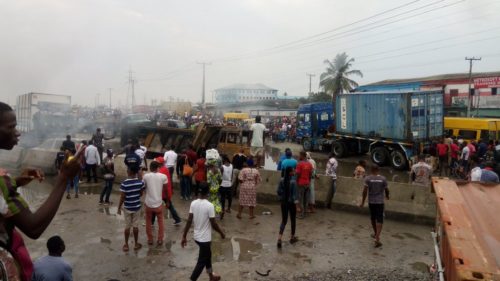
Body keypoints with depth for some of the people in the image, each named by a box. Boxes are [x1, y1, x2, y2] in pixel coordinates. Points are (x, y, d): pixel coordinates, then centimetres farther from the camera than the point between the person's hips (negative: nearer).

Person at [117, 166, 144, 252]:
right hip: (137, 207, 2)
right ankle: (136, 244, 24)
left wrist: (119, 208, -2)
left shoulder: (124, 184, -20)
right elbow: (141, 194, 1)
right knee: (135, 226, 13)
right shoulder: (140, 182, -11)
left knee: (127, 226, 12)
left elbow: (122, 197, -15)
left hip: (127, 207, -2)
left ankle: (126, 245, 23)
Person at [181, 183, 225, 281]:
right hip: (205, 238, -7)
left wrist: (184, 236, 4)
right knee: (201, 262, 8)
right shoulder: (209, 205, -23)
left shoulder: (193, 203, -7)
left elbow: (189, 221, -4)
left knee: (207, 255, 26)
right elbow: (213, 224, -17)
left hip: (196, 236, 7)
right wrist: (222, 233, 0)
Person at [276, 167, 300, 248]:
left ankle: (279, 238, -6)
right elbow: (294, 194, -18)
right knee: (292, 220, 15)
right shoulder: (293, 182, -17)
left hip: (283, 202, 4)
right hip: (291, 203, -4)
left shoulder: (282, 180, -3)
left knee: (284, 221, 9)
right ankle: (292, 237, 29)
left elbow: (278, 191, 1)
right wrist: (297, 205, -15)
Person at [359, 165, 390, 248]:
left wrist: (363, 201, -4)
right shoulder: (383, 179, -3)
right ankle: (377, 238, -14)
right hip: (380, 202, -1)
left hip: (371, 201, 1)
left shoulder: (367, 178, -6)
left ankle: (375, 234, 38)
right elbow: (386, 190, 5)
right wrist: (387, 196, 27)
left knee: (373, 218, 20)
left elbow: (365, 190, -10)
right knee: (379, 220, -2)